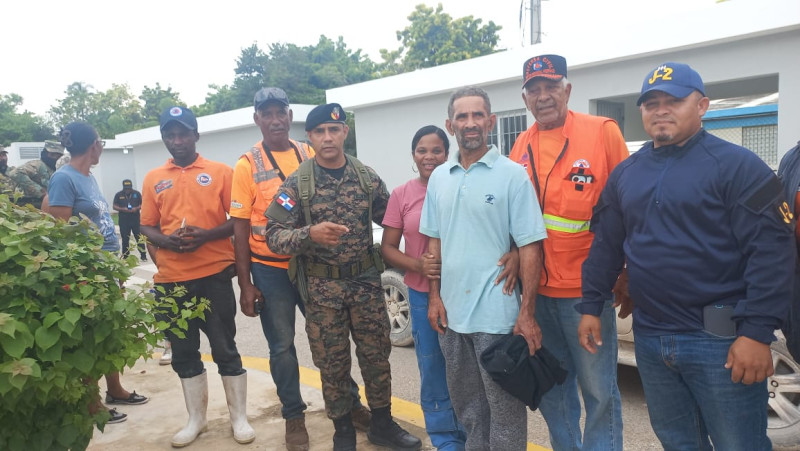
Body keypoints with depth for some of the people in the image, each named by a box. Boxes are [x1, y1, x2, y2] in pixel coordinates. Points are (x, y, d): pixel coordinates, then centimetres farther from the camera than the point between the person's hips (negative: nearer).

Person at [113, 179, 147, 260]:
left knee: (139, 237, -2)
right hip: (123, 221, 0)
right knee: (125, 239, 5)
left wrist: (137, 208, -14)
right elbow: (115, 206, 5)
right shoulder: (118, 195, 4)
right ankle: (125, 256, 14)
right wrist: (122, 209, -14)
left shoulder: (137, 194, 5)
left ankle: (143, 255, 4)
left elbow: (142, 204, 7)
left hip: (136, 219, 0)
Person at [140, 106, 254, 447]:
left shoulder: (220, 172, 1)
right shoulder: (153, 179, 10)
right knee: (183, 352, 14)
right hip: (171, 278, 4)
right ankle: (196, 418, 30)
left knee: (225, 348, 5)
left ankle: (239, 418, 20)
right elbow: (147, 227, 10)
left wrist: (206, 235, -18)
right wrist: (166, 240, -11)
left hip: (214, 275, -3)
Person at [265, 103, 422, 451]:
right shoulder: (296, 184, -7)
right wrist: (310, 234, -29)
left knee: (377, 356, 11)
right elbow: (274, 237, -11)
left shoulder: (367, 177, 1)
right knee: (333, 363, 10)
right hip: (323, 288, -2)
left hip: (367, 282, 2)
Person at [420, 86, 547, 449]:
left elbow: (530, 248, -11)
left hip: (496, 315, -5)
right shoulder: (439, 177, 7)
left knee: (504, 407, 8)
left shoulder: (512, 175, -9)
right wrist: (434, 296, 5)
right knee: (466, 404, 21)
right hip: (451, 312, 5)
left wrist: (526, 313, -14)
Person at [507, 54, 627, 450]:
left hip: (586, 290, -4)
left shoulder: (603, 132, -5)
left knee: (598, 390, 5)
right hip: (536, 291, 5)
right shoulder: (520, 147, 7)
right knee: (550, 389, 18)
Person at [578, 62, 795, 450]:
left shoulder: (737, 165, -7)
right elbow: (606, 245, 13)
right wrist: (591, 307, 10)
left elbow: (771, 251, -13)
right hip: (649, 339, 5)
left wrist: (757, 332, -19)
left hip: (720, 341, -5)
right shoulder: (625, 173, 10)